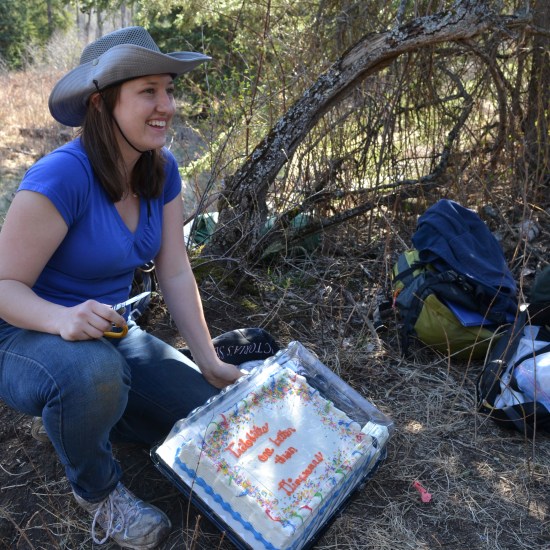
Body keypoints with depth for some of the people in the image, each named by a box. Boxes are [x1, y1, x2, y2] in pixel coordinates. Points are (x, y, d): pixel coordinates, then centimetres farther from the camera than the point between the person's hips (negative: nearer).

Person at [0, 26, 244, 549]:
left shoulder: (162, 170, -6)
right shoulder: (62, 176, -28)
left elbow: (175, 273, -4)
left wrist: (209, 363, -6)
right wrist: (63, 319, -43)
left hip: (111, 336, 6)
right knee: (91, 370, -40)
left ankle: (87, 412, 21)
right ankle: (96, 490, -5)